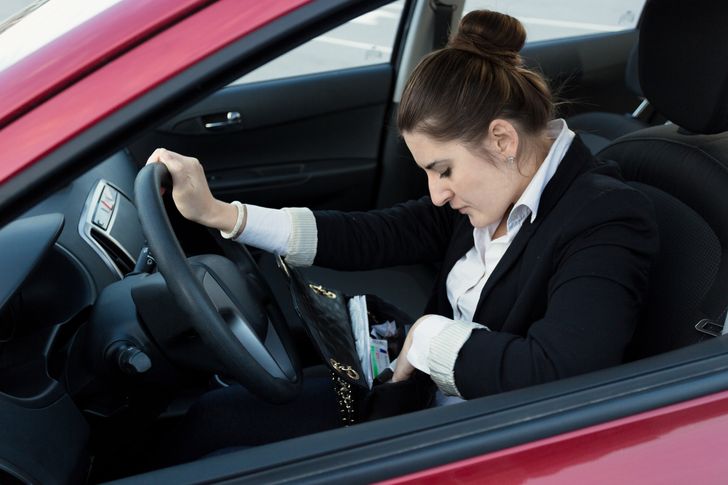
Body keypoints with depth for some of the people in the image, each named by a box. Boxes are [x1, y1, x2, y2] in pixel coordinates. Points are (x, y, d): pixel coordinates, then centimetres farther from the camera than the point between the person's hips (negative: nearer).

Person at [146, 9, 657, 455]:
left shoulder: (608, 224, -22)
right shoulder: (489, 186, 0)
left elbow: (557, 370, -34)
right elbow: (376, 235, -1)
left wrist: (429, 338, -19)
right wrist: (219, 214, -5)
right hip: (423, 402, 7)